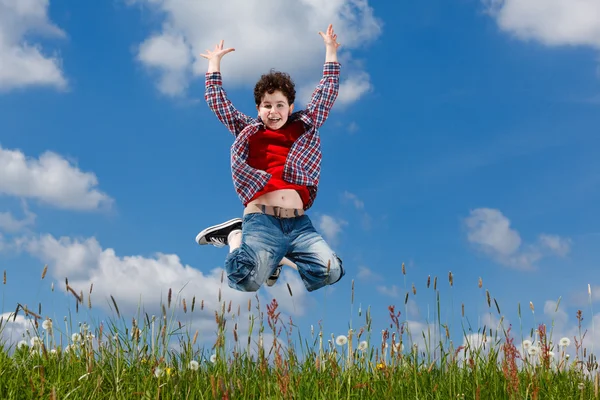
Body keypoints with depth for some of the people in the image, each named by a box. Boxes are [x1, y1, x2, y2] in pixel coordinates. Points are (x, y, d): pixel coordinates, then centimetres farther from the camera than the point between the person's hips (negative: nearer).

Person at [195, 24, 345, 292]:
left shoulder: (304, 127, 18)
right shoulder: (248, 131, 15)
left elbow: (326, 94, 24)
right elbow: (217, 102, 19)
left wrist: (330, 51, 29)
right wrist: (214, 61, 24)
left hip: (298, 222, 3)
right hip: (261, 220, -3)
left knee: (331, 272, -20)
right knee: (247, 280, -28)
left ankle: (276, 256, 7)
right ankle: (237, 238, 6)